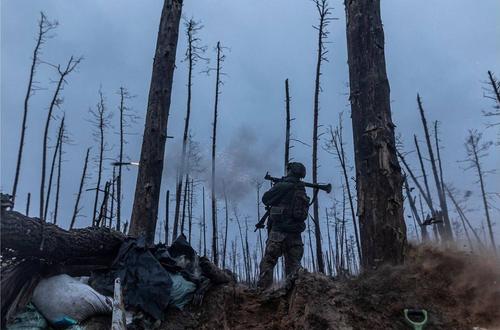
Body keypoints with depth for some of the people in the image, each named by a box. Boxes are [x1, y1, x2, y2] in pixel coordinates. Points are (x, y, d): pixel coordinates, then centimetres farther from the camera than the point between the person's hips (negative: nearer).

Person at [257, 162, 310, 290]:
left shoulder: (282, 186, -5)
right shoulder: (302, 191, 14)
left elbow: (265, 199, 4)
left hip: (279, 231, -6)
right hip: (296, 233, 6)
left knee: (268, 262, -4)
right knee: (293, 265, 9)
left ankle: (262, 290, -10)